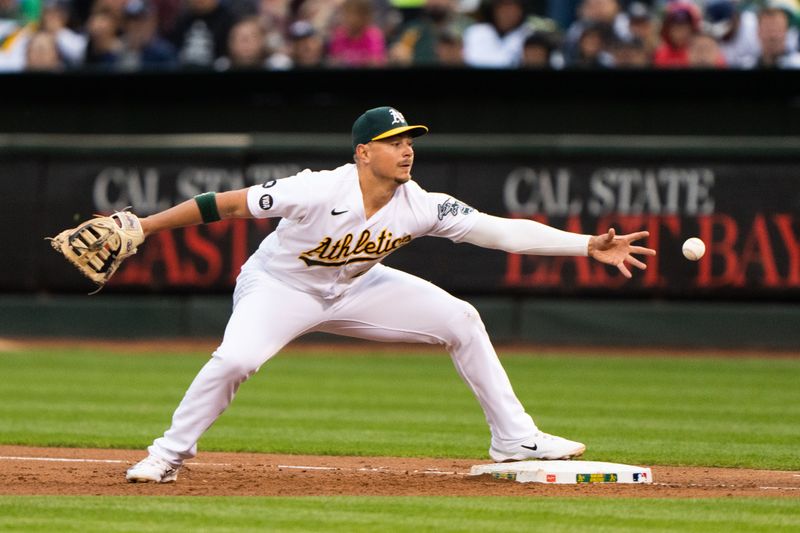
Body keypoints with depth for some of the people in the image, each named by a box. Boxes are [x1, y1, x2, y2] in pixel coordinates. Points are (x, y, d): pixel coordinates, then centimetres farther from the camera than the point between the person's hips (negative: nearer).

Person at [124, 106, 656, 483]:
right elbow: (225, 203, -28)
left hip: (353, 289, 5)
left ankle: (516, 440, 5)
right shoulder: (319, 191, -32)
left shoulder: (420, 206, -18)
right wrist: (140, 228, -31)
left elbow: (502, 231, -21)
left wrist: (589, 245, -28)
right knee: (235, 359, -33)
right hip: (281, 286, -5)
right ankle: (169, 454, -10)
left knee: (460, 320, -4)